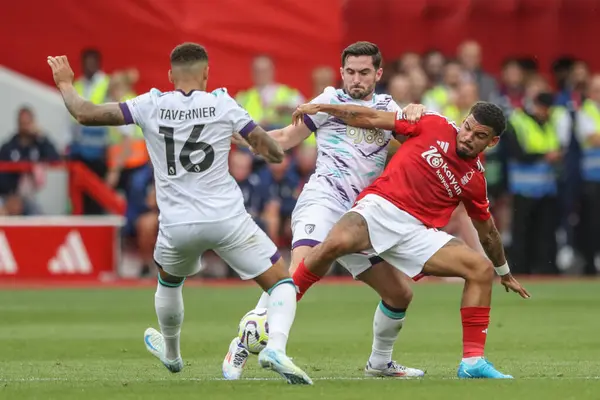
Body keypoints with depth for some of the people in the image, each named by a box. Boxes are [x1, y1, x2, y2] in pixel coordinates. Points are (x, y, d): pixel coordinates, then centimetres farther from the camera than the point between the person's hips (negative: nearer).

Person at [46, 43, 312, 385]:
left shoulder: (151, 106, 0)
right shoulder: (222, 104, -1)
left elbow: (86, 114, 2)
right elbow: (273, 152, 2)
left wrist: (65, 84, 20)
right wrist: (274, 152, 26)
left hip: (177, 226, 2)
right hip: (228, 220, -2)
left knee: (168, 280, 34)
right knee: (282, 283, 7)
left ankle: (171, 353, 53)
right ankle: (275, 347, -18)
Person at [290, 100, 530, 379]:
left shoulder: (474, 180, 14)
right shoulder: (434, 126, 5)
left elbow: (487, 233, 28)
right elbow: (372, 119, 9)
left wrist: (505, 273, 36)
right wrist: (321, 108, 5)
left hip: (416, 232, 4)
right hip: (380, 208, -4)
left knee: (482, 269, -10)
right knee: (337, 242, -36)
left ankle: (472, 363, -6)